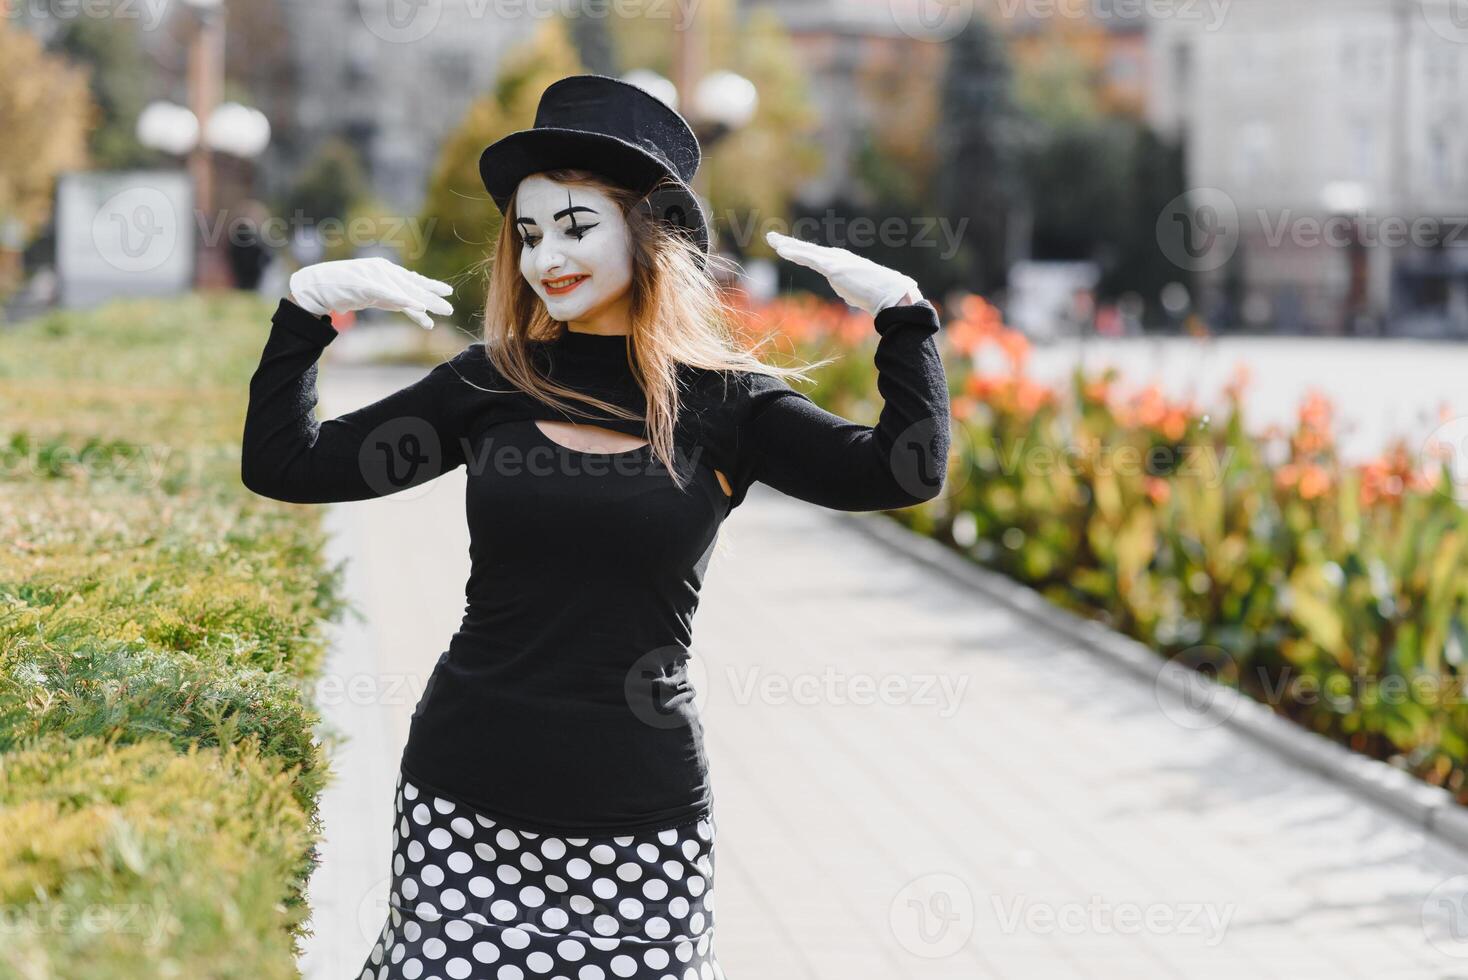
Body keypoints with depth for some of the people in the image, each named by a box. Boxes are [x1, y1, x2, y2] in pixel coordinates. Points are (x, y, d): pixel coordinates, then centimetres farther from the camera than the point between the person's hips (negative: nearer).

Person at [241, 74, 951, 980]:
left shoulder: (725, 405, 1)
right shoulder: (489, 387, 5)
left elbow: (906, 472, -11)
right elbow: (283, 466, 7)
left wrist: (902, 312, -13)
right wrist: (306, 308, 1)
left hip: (641, 816, -1)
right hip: (466, 802, 1)